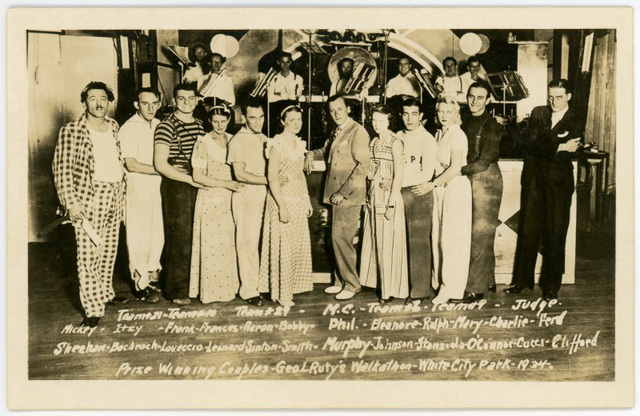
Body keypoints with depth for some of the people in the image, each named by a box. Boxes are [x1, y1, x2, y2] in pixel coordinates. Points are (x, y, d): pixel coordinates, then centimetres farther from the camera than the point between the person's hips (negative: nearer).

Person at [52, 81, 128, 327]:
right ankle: (93, 309, -2)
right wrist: (71, 202, -15)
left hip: (114, 196, 6)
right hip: (88, 198, -6)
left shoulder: (113, 127, 12)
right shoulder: (71, 132, -8)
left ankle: (105, 293, 30)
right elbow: (62, 169, -10)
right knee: (88, 254, -6)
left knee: (109, 251, 13)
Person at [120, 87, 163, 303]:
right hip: (138, 187, -6)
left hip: (158, 186, 6)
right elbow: (131, 164, -15)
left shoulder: (159, 126, 9)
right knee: (139, 236, 1)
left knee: (158, 234, 10)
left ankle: (153, 275, 26)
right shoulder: (128, 129, -10)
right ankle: (141, 284, 13)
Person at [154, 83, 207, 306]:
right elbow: (160, 164, -14)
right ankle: (177, 289, 10)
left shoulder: (200, 125, 13)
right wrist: (190, 179, -16)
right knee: (179, 237, -1)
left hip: (198, 186, 6)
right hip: (175, 187, -6)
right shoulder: (166, 127, -8)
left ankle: (194, 282, 23)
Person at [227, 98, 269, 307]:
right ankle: (249, 289, 3)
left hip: (264, 196, 6)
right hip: (246, 197, -6)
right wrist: (268, 180, -19)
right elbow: (239, 174, -13)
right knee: (248, 243, -5)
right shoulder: (238, 141, -5)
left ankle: (261, 284, 17)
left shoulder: (264, 139, 16)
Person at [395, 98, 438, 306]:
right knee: (404, 242, 7)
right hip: (400, 194, 6)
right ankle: (408, 285, 17)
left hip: (419, 194, -6)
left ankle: (420, 291, 2)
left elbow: (427, 174, -14)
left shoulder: (427, 139, -7)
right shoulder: (398, 137, 11)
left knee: (419, 243, -4)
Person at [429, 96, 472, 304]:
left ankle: (450, 287, 3)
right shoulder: (439, 134, 13)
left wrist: (431, 185, -17)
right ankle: (440, 282, 18)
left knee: (451, 238, -4)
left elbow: (455, 168, -18)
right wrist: (433, 185, 4)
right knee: (438, 237, 9)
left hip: (455, 188, -8)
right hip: (440, 189, 8)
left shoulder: (457, 135, -11)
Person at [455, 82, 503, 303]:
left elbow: (483, 162, -17)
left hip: (486, 179, -7)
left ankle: (476, 287, 0)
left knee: (481, 233, -5)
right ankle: (488, 280, 23)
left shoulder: (491, 126, -11)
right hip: (468, 179, 7)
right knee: (478, 234, 11)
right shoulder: (466, 122, 12)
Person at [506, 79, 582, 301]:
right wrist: (560, 146, -15)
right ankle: (523, 281, 14)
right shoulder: (538, 113, 9)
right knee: (528, 229, 4)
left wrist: (546, 145, -17)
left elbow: (564, 156, -11)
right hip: (533, 177, 2)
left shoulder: (574, 122, 1)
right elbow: (534, 144, -6)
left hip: (558, 181, -2)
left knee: (555, 234, 0)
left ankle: (551, 286, 10)